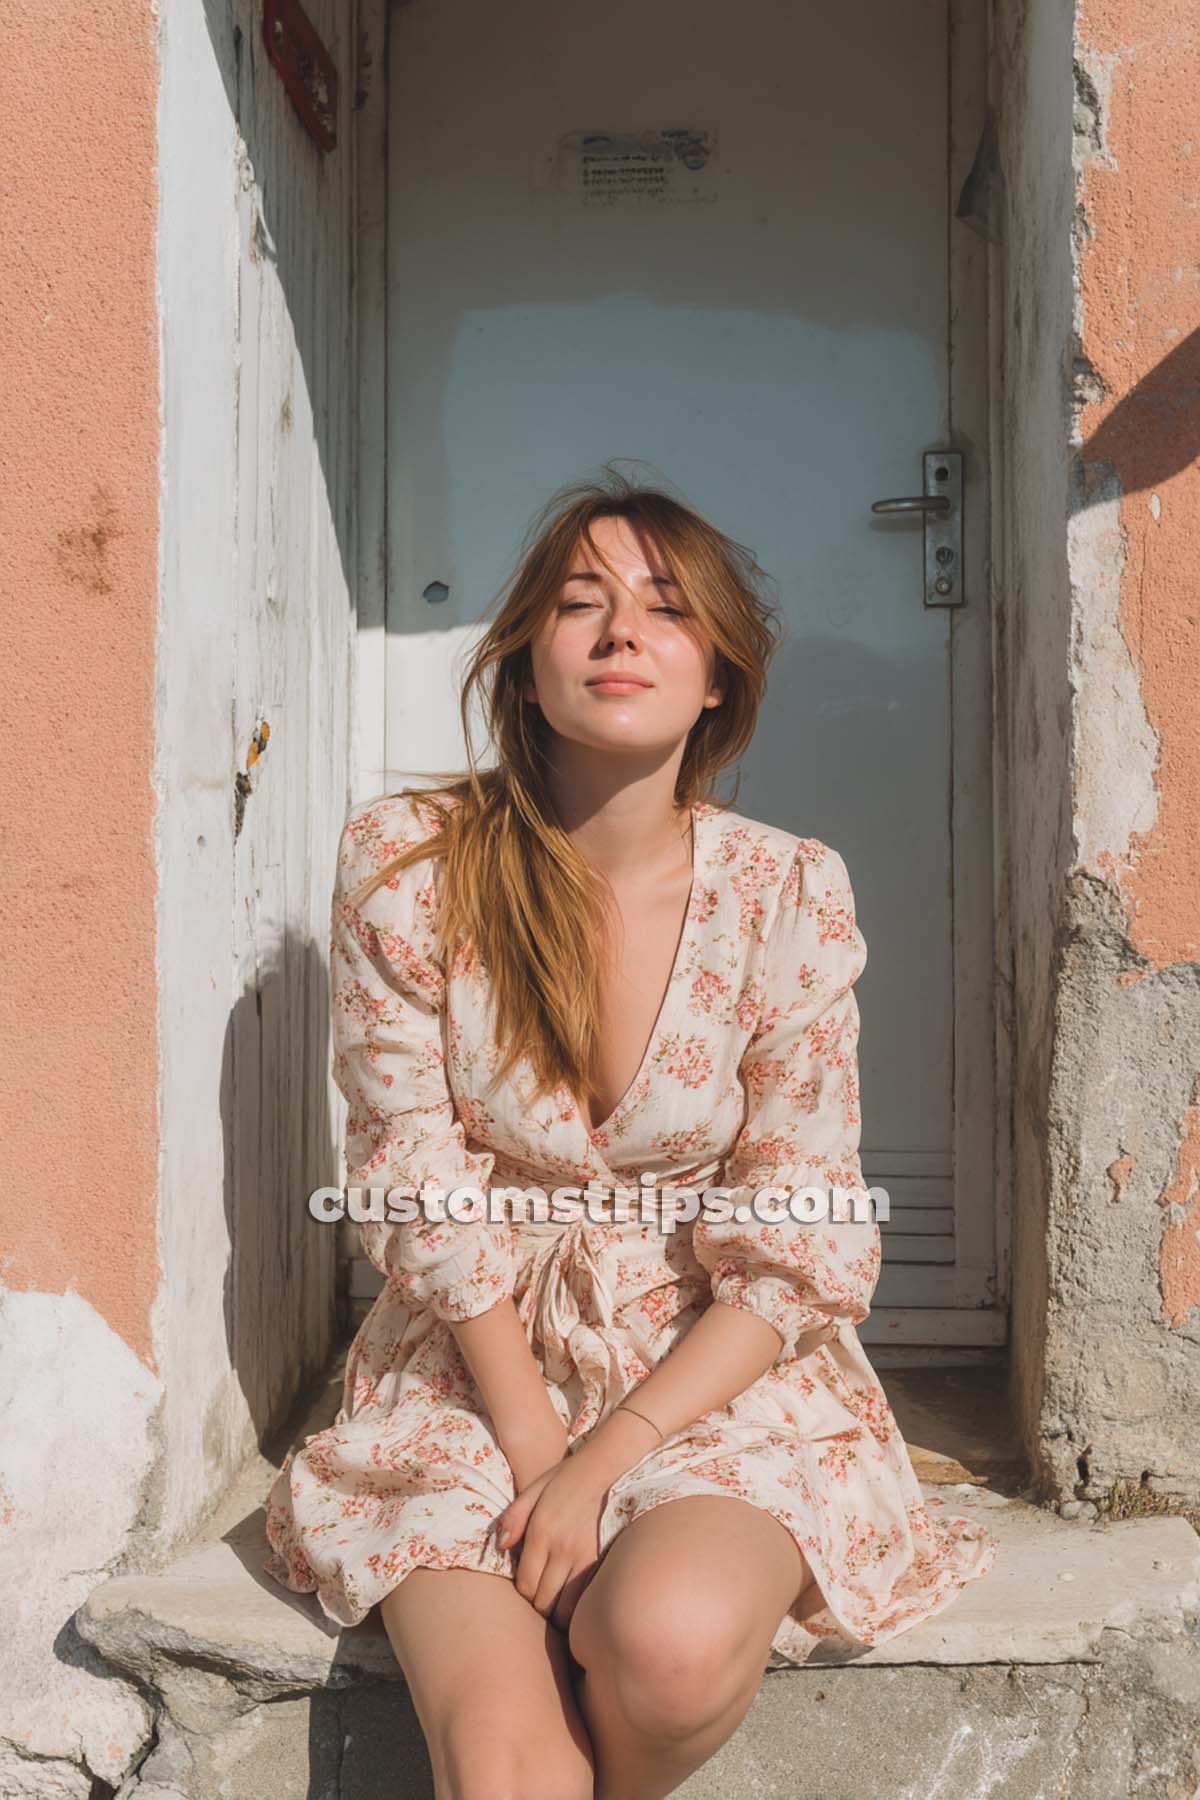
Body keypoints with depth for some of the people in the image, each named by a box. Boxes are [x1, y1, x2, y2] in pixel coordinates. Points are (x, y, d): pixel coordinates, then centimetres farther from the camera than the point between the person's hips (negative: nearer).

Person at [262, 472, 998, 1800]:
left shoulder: (790, 893, -8)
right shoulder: (406, 863, -7)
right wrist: (532, 1437, -10)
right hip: (474, 1371, 0)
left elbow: (792, 1255, -6)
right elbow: (420, 1190, -6)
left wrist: (605, 1458, -14)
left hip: (723, 1379, 1)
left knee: (673, 1639, -28)